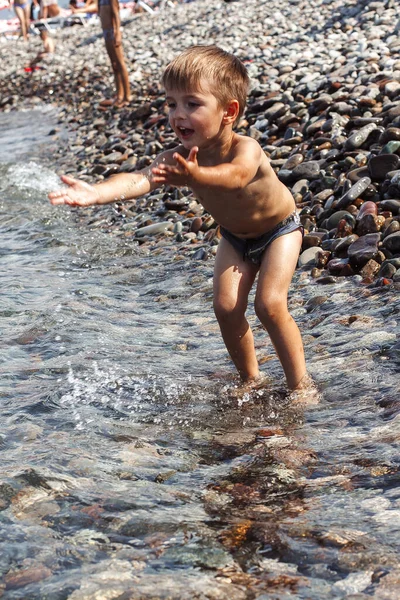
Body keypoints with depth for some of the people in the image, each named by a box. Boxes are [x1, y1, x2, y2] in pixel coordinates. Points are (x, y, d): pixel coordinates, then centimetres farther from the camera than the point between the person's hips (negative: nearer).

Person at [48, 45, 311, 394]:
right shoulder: (179, 159, -27)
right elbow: (140, 179, -46)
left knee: (270, 304, -18)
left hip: (279, 229, -5)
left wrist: (194, 177, -86)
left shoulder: (246, 150, -39)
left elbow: (235, 176, -64)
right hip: (235, 237, 5)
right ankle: (251, 381, 13)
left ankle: (300, 384, -3)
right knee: (226, 306, -6)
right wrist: (96, 193, -66)